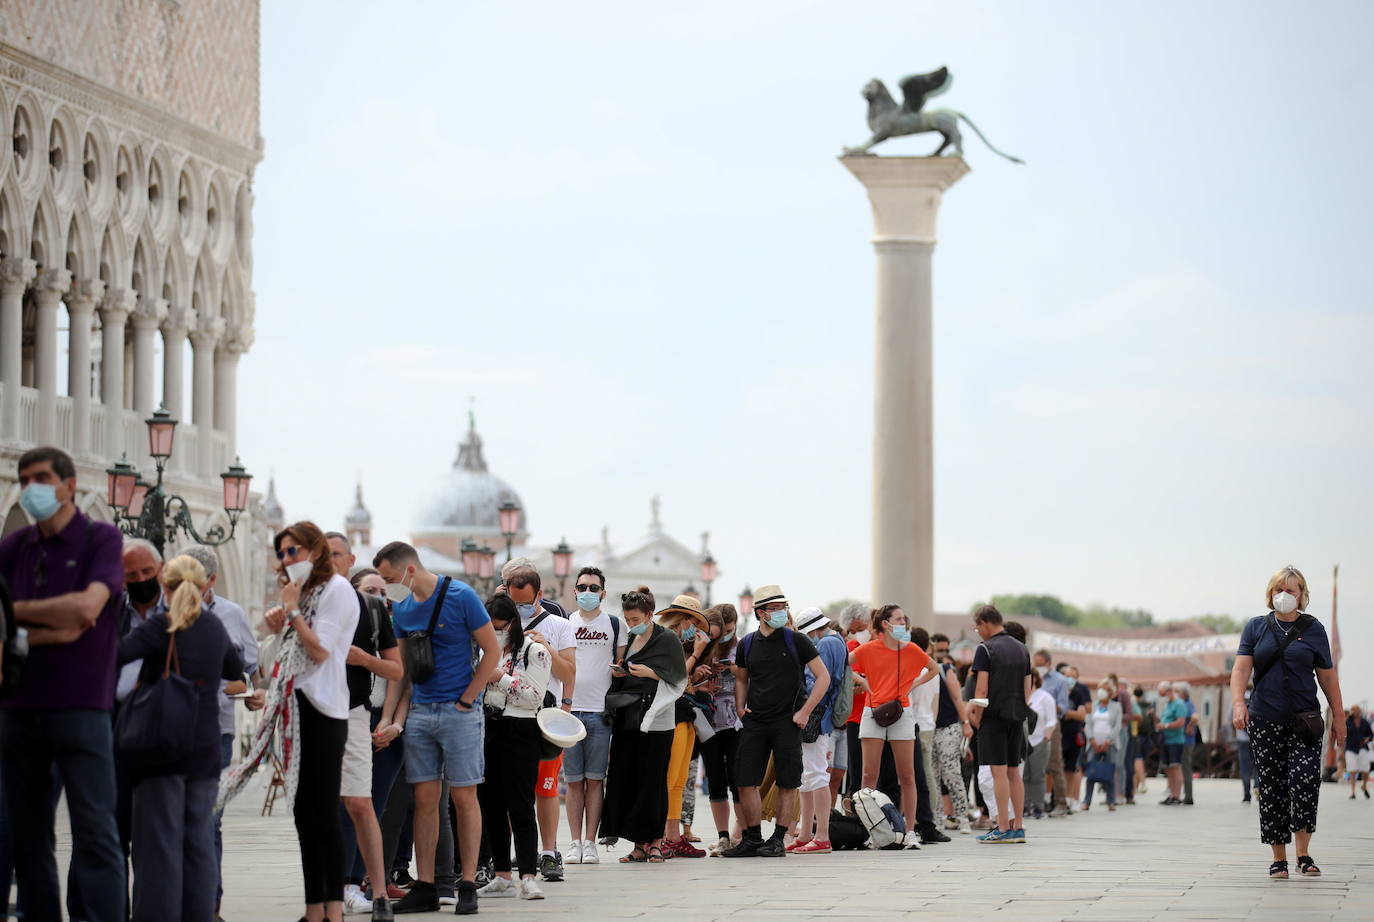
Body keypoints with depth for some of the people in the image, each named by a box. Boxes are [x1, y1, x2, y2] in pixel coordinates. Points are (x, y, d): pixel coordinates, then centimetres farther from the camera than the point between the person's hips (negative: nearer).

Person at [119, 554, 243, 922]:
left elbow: (116, 655, -23)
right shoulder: (215, 628, 9)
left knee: (159, 840, -3)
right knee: (198, 841, 9)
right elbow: (236, 669, 27)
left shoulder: (161, 627, -9)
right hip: (205, 751, 5)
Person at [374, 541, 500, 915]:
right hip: (419, 712, 5)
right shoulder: (401, 608, 9)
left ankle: (468, 886, 1)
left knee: (463, 797, -2)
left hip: (459, 712, -5)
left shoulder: (460, 597, -8)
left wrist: (467, 699, -9)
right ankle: (425, 888, 7)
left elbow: (492, 650, -6)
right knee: (425, 799, 4)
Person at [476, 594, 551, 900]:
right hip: (488, 731, 7)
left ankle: (528, 877, -12)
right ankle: (503, 877, 13)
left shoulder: (534, 650, -5)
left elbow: (534, 697, -11)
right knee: (490, 804, 6)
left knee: (520, 806, -10)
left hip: (520, 734, -7)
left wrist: (500, 678, -14)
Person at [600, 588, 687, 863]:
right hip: (626, 718, 6)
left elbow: (678, 679, -3)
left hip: (655, 721, -6)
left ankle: (655, 841, 2)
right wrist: (616, 672, 4)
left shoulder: (668, 640, -1)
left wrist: (650, 673, -14)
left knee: (651, 780, -5)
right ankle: (640, 844, 5)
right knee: (625, 779, 1)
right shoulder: (627, 640, 16)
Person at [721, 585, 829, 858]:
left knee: (787, 784, -1)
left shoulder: (796, 641, -2)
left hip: (787, 723, -3)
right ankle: (753, 839, 8)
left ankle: (778, 839, 7)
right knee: (746, 781, -1)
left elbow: (823, 677, -2)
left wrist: (805, 711, -8)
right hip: (754, 723, 3)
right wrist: (740, 708, 7)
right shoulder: (747, 644, 8)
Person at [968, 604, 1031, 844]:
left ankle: (1003, 829, -9)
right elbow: (1027, 690, 14)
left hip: (994, 716, -7)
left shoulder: (985, 649, -8)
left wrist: (976, 718, -5)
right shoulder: (1021, 649, 13)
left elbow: (982, 689, -13)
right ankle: (1018, 828, 9)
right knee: (1014, 773, 10)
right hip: (1017, 717, 7)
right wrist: (1019, 710, 17)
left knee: (999, 772, -7)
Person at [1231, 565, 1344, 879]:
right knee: (1272, 788, 1)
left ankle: (1304, 855, -7)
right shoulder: (1256, 627, 9)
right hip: (1265, 721, 1)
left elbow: (1327, 676, 8)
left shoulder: (1313, 629, 6)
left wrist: (1339, 718, 7)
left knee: (1305, 777, -17)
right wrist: (1238, 702, -17)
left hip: (1304, 722, -1)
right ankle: (1279, 859, 9)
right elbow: (1241, 668, 0)